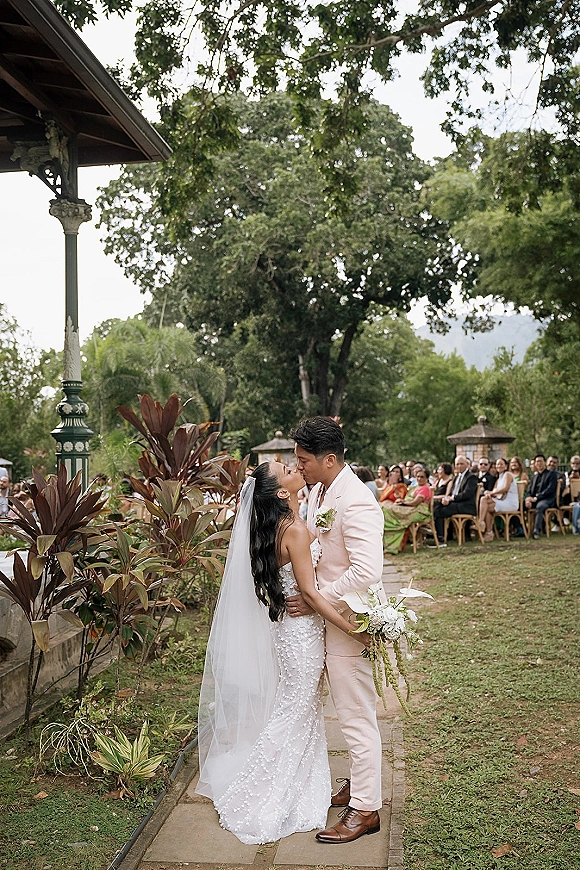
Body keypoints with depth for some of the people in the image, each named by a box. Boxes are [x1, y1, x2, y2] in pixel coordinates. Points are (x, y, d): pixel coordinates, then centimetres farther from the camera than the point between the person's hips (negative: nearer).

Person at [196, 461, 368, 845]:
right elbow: (309, 592, -23)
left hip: (290, 626, 9)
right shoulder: (295, 530, -23)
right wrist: (353, 629, -22)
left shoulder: (282, 525, 4)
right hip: (302, 629, -9)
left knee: (304, 711, 21)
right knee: (296, 712, 5)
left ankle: (298, 790, 38)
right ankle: (254, 801, 20)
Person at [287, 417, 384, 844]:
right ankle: (361, 781, 41)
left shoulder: (355, 502, -25)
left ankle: (365, 809, 18)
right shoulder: (319, 491, 6)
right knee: (350, 711, 23)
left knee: (357, 717, 3)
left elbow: (367, 571, -30)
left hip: (351, 621, -9)